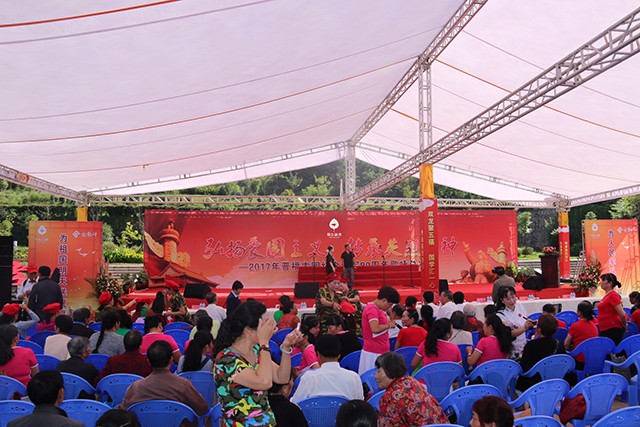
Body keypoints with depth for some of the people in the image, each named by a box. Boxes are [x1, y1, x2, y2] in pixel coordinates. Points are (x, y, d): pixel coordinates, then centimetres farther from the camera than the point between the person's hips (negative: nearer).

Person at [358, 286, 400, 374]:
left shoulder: (378, 309, 15)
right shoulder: (372, 309, -15)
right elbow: (375, 329, -26)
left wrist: (388, 324, 10)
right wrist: (389, 325, -12)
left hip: (381, 351, 9)